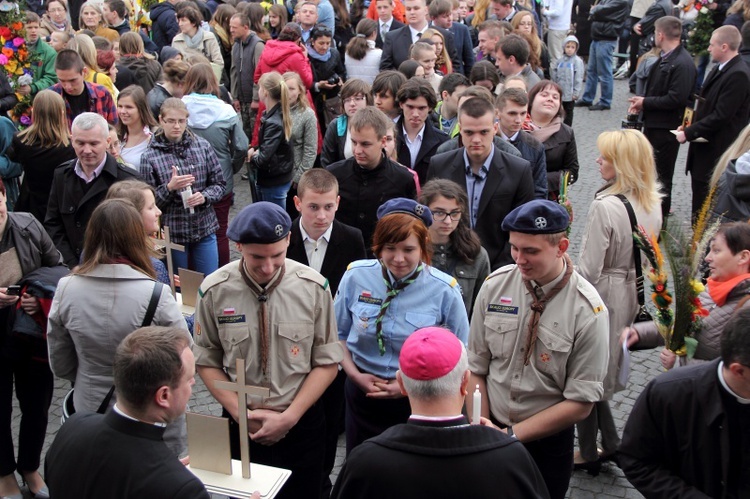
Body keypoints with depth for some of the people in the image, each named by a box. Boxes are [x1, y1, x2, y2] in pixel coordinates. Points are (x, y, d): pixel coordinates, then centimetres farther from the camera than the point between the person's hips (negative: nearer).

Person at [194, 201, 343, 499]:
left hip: (302, 424, 0)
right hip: (241, 427, 1)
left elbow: (327, 362, -6)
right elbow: (207, 362, -2)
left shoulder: (313, 288, -13)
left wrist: (289, 417, -12)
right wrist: (242, 413, -11)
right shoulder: (215, 291, -12)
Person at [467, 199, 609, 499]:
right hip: (491, 431, 3)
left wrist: (511, 434, -15)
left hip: (548, 442, -2)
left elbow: (580, 403, -15)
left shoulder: (587, 311, -17)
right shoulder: (494, 286, -8)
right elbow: (476, 367, -2)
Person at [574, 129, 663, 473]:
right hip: (631, 294, 8)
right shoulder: (652, 204, -1)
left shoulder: (605, 207, -24)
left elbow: (589, 269, -21)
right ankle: (610, 442, 30)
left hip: (602, 294, -8)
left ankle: (588, 452, 23)